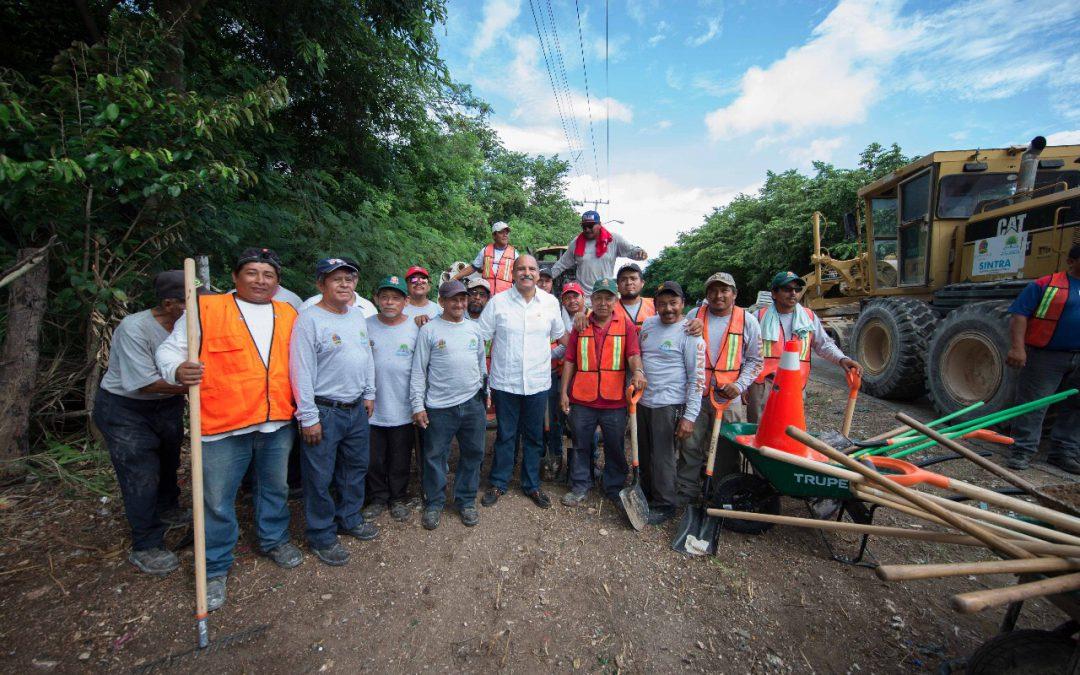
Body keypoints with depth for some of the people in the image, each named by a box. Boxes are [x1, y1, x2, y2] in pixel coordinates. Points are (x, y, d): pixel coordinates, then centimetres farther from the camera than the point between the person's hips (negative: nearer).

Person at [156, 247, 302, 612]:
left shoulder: (289, 315, 8)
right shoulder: (206, 309, -4)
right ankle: (215, 568, 30)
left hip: (278, 423, 4)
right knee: (218, 501, 8)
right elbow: (169, 349, -3)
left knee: (276, 489, 20)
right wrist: (178, 370, -25)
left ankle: (274, 540, 43)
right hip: (223, 426, -3)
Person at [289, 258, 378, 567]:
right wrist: (309, 417, -16)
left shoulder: (358, 317, 8)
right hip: (324, 411, -7)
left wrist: (369, 394, 14)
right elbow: (301, 371, -16)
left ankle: (349, 518, 40)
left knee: (355, 467, 20)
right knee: (320, 477, 7)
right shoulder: (309, 320, -14)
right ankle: (321, 536, 25)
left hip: (357, 409, 7)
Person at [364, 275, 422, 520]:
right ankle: (377, 498, 36)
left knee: (400, 460, 14)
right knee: (374, 460, 15)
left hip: (402, 410, 0)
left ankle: (398, 499, 35)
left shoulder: (416, 328, -4)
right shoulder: (366, 326, -3)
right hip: (371, 408, 1)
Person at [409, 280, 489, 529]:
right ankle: (434, 504, 27)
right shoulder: (429, 329, -4)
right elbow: (418, 370, -4)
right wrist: (418, 405, -7)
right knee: (435, 457, 7)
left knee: (473, 454, 13)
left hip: (472, 403, 4)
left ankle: (466, 501, 30)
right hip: (439, 406, -3)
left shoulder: (474, 327, 8)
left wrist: (484, 391, 17)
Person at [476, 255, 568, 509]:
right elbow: (479, 337, -2)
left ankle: (532, 485, 32)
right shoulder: (498, 302, -4)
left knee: (534, 437, 14)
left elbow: (560, 334, 15)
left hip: (538, 383, 2)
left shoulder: (550, 302, 2)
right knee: (505, 436, 12)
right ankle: (498, 483, 31)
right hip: (505, 382, -1)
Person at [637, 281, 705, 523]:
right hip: (642, 401, 6)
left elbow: (697, 378, -13)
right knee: (644, 455, 18)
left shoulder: (690, 333, -11)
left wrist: (690, 416, -16)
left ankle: (664, 505, 22)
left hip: (667, 405, -6)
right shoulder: (648, 324, 6)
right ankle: (646, 494, 38)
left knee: (662, 457, 3)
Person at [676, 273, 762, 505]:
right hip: (696, 393, 1)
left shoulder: (747, 320, 3)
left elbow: (755, 360, 6)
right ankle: (685, 492, 19)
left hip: (729, 398, 0)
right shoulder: (695, 315, 5)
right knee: (690, 445, 5)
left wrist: (740, 384, -8)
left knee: (726, 449, 9)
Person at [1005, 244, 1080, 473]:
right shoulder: (1046, 285, -3)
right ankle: (1022, 451, 5)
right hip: (1046, 356, -6)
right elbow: (1019, 315, -10)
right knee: (1032, 404, -2)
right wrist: (1018, 347, -20)